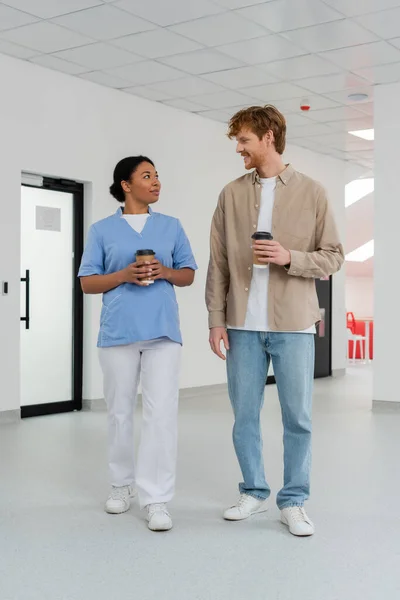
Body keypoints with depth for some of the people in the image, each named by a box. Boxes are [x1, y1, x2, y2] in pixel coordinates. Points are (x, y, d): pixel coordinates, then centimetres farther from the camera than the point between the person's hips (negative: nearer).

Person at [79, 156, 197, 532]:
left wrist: (166, 272, -8)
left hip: (163, 331, 0)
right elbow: (87, 282, 5)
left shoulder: (171, 226, 12)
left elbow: (188, 275, 14)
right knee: (120, 412, 10)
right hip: (118, 331, 0)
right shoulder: (102, 230, 6)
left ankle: (156, 498, -3)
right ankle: (122, 483, 29)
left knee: (161, 413, -8)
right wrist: (125, 275, -12)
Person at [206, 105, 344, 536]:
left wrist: (289, 258, -14)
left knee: (298, 417, 3)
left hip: (293, 323, -2)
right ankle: (254, 492, 26)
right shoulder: (231, 194, 8)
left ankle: (293, 502, 18)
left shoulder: (312, 193, 3)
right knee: (244, 415, 9)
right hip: (243, 324, 2)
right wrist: (216, 318, 0)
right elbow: (218, 263, 6)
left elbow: (332, 257, 3)